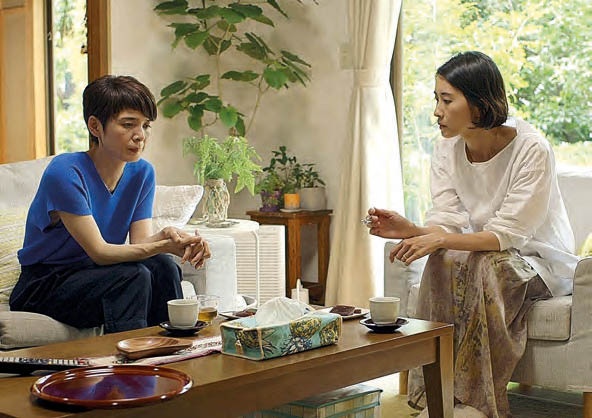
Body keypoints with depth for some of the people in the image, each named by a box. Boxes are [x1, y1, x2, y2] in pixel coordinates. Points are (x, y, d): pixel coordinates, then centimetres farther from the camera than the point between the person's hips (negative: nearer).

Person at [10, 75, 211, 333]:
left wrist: (166, 236, -31)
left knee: (163, 267, -21)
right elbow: (99, 251, -24)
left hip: (96, 275, 6)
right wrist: (163, 246, -37)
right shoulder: (65, 172, -21)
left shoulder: (142, 173, 0)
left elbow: (141, 242, -7)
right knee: (135, 276, -29)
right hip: (41, 289, -6)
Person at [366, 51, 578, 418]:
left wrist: (440, 239, -38)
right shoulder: (447, 149, -4)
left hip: (540, 259, -4)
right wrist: (412, 230, -32)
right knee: (442, 263, -27)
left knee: (488, 267, -35)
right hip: (485, 254, 5)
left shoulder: (532, 150, -22)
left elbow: (508, 235, -27)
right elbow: (447, 222, -10)